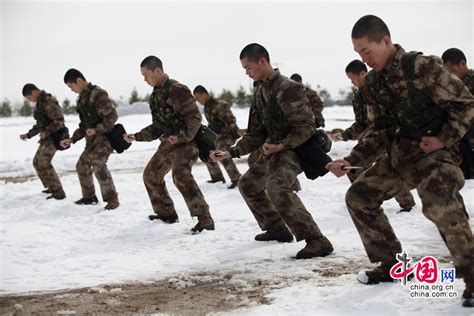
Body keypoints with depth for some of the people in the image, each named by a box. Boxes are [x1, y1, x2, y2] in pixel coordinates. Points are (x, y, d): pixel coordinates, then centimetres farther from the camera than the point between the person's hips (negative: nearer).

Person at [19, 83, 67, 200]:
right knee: (37, 162, 19)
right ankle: (52, 187, 30)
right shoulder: (40, 103, 14)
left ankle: (58, 193, -17)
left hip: (53, 137, -11)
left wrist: (47, 132, -23)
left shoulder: (48, 102, -19)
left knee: (43, 164, -17)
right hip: (46, 138, 11)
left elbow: (59, 121, -25)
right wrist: (28, 135, 18)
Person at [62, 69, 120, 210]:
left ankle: (112, 199, -18)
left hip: (105, 137, -10)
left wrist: (97, 129, -26)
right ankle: (89, 197, 30)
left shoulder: (98, 94, -16)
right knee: (82, 165, 15)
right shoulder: (82, 99, 14)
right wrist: (73, 139, 13)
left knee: (98, 166, -24)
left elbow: (112, 116, -21)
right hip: (92, 140, 10)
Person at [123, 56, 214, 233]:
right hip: (168, 143, 10)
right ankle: (166, 213, 31)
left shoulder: (177, 90, -17)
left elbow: (195, 117, -20)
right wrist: (136, 137, 7)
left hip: (186, 142, -10)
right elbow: (157, 127, 16)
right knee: (151, 174, 15)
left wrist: (181, 137, -27)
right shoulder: (155, 97, 11)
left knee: (180, 176, -30)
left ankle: (204, 219, -29)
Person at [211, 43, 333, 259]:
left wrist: (282, 145, -29)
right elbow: (255, 134, 12)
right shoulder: (260, 91, 10)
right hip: (273, 149, 10)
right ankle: (277, 229, 31)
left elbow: (306, 126, -20)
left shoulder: (287, 88, -18)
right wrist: (231, 153, 1)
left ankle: (317, 241, -30)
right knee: (248, 184, 19)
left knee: (276, 188, -33)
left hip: (295, 149, -10)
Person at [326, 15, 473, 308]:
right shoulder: (374, 82, 4)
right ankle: (391, 264, 20)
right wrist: (352, 159, 2)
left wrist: (445, 139, -21)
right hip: (398, 155, 8)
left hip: (433, 151, -8)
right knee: (359, 196, 7)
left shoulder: (423, 66, -18)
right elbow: (381, 128, 11)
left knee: (440, 204, -35)